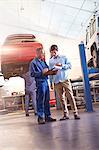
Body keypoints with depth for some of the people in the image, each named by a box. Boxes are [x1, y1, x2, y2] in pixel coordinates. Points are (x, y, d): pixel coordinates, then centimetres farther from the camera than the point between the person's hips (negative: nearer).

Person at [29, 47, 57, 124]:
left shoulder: (43, 62, 19)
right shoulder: (33, 62, -3)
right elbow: (32, 73, -11)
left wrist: (51, 72, 1)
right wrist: (42, 73, -19)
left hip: (46, 81, 7)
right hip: (40, 82, -7)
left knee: (47, 100, 10)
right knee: (40, 101, -5)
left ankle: (47, 116, 17)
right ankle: (40, 118, 0)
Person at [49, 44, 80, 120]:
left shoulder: (64, 57, 9)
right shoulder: (50, 61, 14)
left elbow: (70, 66, 2)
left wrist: (62, 65, -14)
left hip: (65, 80, -2)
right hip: (57, 82, 3)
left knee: (70, 96, -6)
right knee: (62, 98, 3)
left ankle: (75, 113, -3)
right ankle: (66, 114, 7)